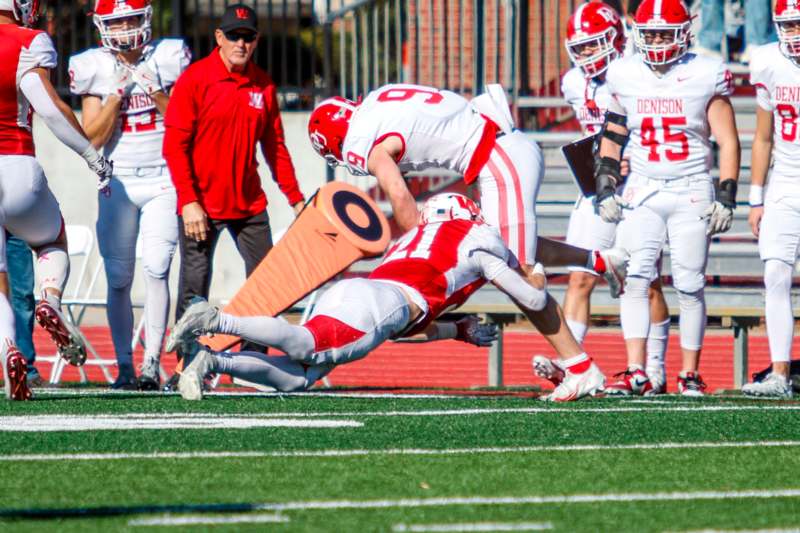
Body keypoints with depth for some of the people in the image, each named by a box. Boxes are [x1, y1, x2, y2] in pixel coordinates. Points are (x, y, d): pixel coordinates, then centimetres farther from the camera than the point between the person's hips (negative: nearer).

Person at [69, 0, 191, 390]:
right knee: (118, 279, -2)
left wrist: (157, 93, -14)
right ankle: (124, 366, 5)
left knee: (156, 269, -15)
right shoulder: (93, 69, 2)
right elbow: (93, 139, -2)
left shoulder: (168, 59, 0)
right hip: (117, 183, 1)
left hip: (163, 180, -1)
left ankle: (152, 363, -14)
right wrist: (118, 94, -12)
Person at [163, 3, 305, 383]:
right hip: (203, 205, -5)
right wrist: (188, 201, -16)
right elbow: (175, 145, -9)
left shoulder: (263, 85, 8)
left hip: (249, 204, 5)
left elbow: (274, 147, 15)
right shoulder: (195, 80, -7)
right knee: (194, 288, -3)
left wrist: (294, 198, 10)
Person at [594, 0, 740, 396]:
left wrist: (725, 198, -7)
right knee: (634, 278, -11)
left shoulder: (705, 77, -4)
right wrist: (605, 189, 5)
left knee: (690, 286, -1)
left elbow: (728, 142, -1)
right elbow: (611, 138, 14)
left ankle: (690, 374, 10)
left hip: (692, 191, -2)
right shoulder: (625, 77, 4)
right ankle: (636, 374, -13)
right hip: (642, 191, 2)